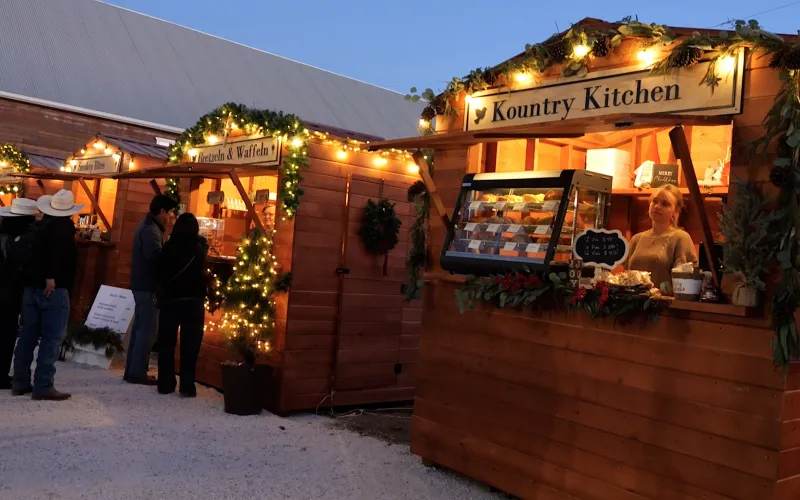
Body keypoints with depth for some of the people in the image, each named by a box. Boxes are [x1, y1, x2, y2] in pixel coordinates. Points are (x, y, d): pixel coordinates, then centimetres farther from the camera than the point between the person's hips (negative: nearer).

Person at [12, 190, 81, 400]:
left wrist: (37, 278, 16)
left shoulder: (40, 226, 14)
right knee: (52, 338, -4)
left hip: (31, 287, 8)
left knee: (28, 335, 12)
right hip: (54, 290, -7)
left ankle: (20, 382, 18)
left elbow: (32, 253, 15)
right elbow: (57, 248, -28)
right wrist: (51, 277, -25)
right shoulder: (65, 227, -9)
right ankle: (43, 386, -5)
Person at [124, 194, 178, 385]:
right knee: (148, 329, -6)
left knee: (140, 327, 14)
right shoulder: (151, 229, -16)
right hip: (147, 285, -11)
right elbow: (155, 255, -31)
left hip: (142, 284, 11)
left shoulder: (148, 226, 17)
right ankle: (137, 372, -1)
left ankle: (132, 370, 20)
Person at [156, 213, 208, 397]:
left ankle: (165, 384, 16)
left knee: (166, 343, 11)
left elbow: (160, 274, 1)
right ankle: (187, 386, 4)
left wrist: (162, 295, 14)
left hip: (169, 300, 1)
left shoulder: (168, 247, -7)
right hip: (193, 301, -1)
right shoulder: (200, 247, -7)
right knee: (190, 345, 4)